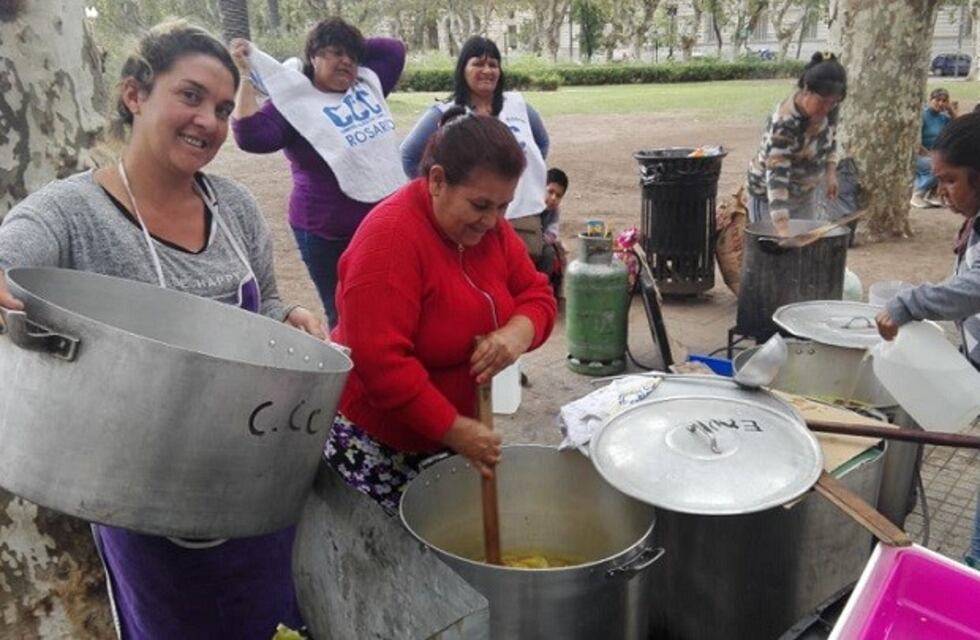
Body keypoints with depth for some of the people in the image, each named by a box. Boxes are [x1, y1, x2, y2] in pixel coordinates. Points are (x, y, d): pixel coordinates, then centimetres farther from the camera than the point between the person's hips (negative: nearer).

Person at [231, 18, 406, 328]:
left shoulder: (368, 83, 9)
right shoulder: (294, 102, -9)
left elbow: (395, 48, 22)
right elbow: (251, 137, -21)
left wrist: (357, 44, 11)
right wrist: (246, 76, -21)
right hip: (329, 234, -6)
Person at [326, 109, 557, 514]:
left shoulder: (486, 225, 0)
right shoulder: (390, 238, -24)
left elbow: (536, 294, 3)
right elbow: (379, 361, -28)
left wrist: (519, 332, -20)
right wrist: (454, 430, -24)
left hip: (447, 433, 7)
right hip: (372, 443, -6)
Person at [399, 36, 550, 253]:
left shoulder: (518, 104, 9)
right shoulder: (444, 114, -4)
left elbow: (542, 141, 25)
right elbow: (409, 156, 3)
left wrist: (532, 175, 15)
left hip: (525, 217, 4)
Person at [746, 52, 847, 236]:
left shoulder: (830, 107, -12)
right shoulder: (784, 123, -33)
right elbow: (776, 180, -39)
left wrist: (831, 172, 1)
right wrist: (783, 230, -46)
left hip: (806, 194, 7)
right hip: (769, 196, -7)